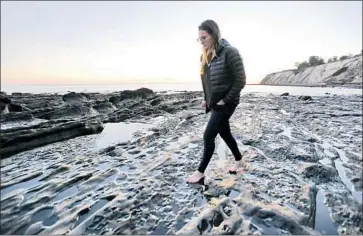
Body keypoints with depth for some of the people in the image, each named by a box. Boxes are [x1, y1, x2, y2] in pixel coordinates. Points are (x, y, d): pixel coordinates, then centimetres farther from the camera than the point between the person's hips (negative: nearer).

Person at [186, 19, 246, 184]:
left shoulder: (229, 52, -16)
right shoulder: (206, 55, 7)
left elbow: (240, 81, -17)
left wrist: (225, 100, -16)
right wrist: (206, 99, 8)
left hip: (226, 103, -8)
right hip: (214, 103, 8)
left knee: (208, 136, -5)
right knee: (225, 133, 18)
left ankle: (201, 172, 12)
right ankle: (238, 159, 41)